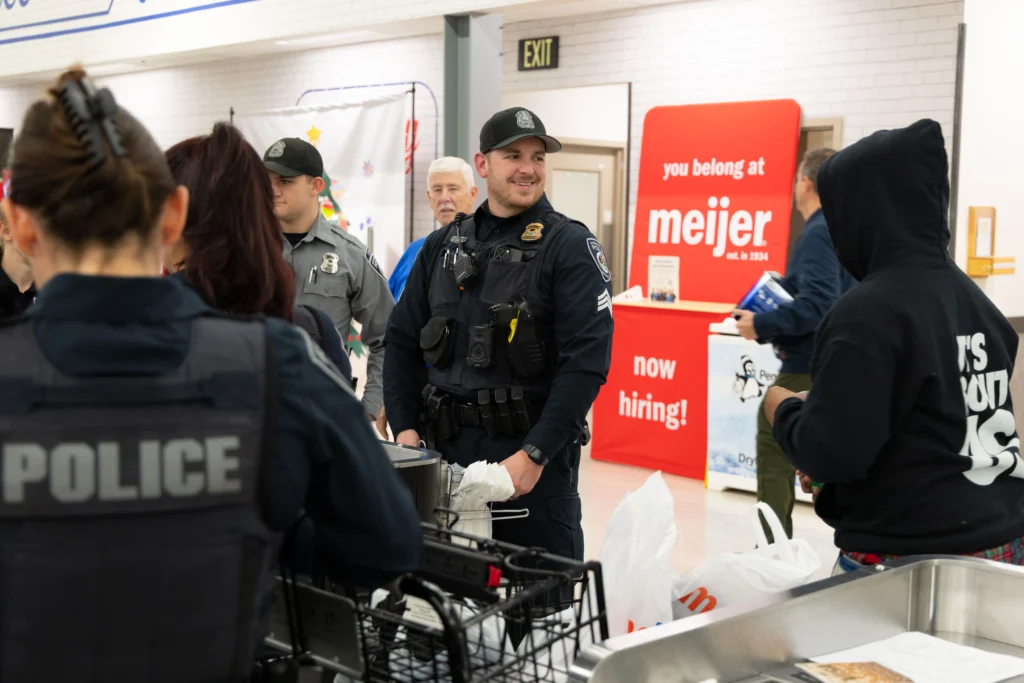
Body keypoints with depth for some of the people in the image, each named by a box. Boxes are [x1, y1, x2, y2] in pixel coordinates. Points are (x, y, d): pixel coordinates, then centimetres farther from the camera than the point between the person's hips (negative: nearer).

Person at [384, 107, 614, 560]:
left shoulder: (570, 247, -5)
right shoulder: (443, 246, 11)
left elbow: (586, 361, -14)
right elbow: (403, 340, 13)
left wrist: (535, 454, -20)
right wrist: (405, 428, 1)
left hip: (534, 458, -4)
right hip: (444, 449, 4)